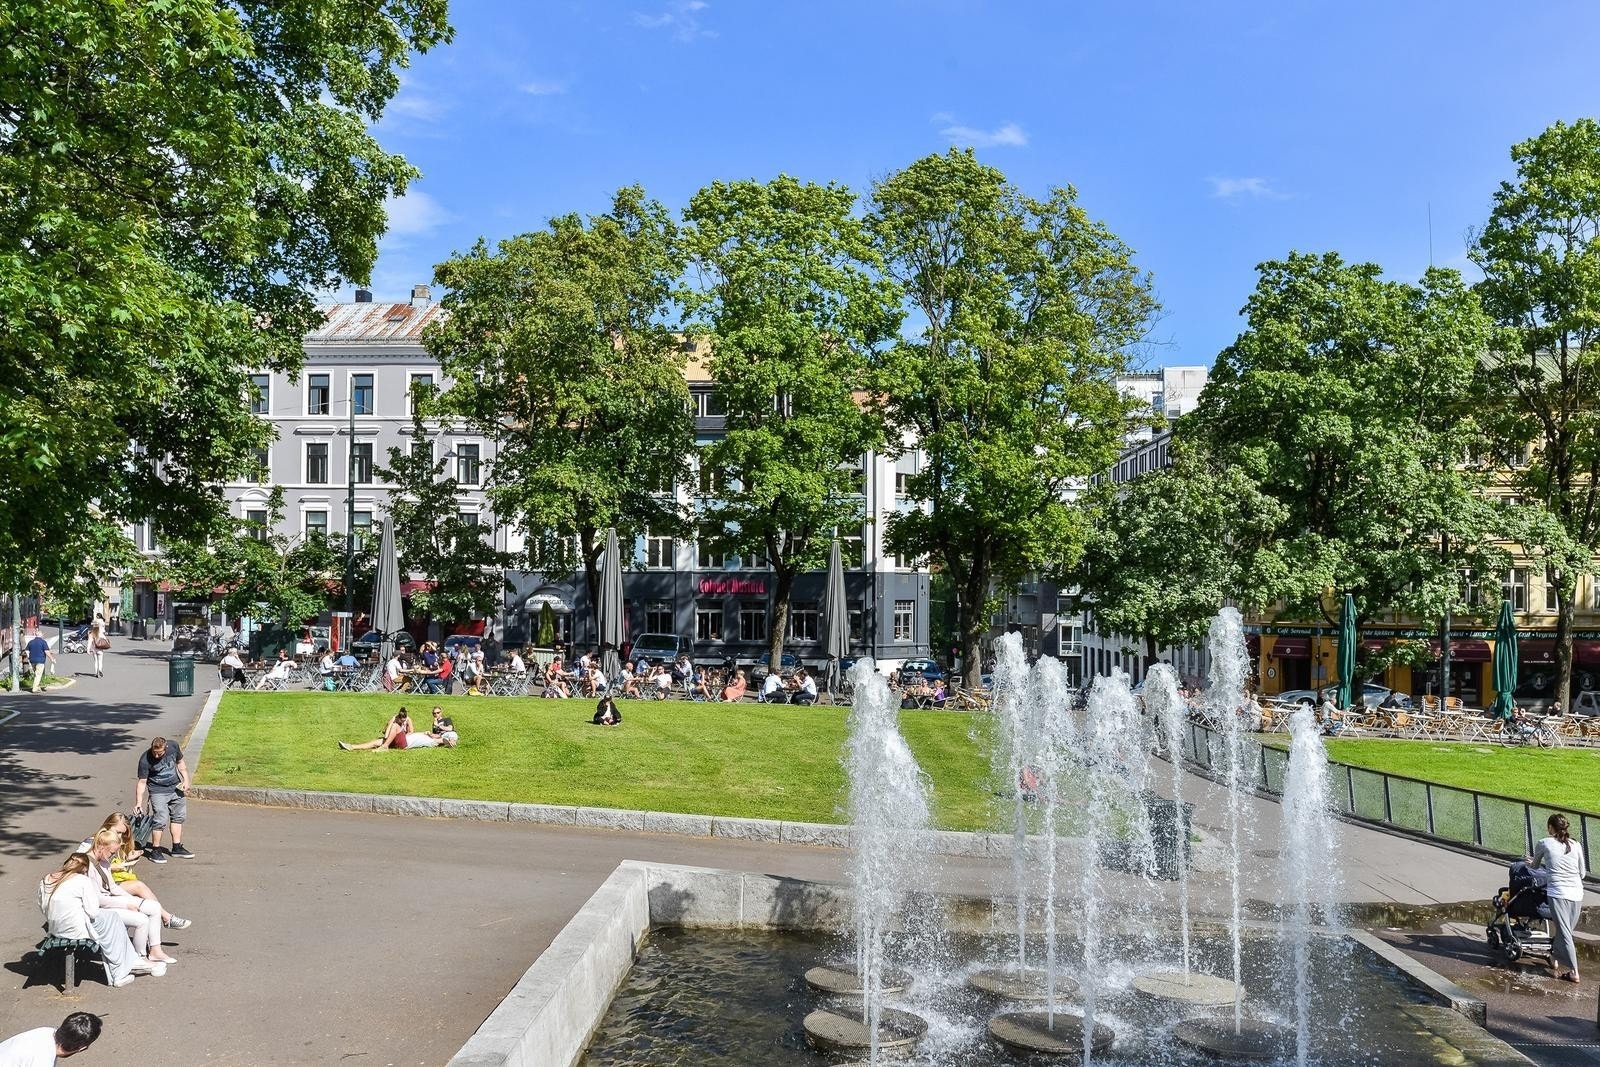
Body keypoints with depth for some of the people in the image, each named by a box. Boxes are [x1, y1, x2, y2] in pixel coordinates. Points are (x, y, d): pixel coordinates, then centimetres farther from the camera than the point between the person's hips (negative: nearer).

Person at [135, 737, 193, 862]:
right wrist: (138, 803, -22)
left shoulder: (173, 747, -11)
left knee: (178, 817, 12)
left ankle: (177, 848, 23)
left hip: (175, 788, 5)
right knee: (161, 820, -13)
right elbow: (142, 782, -18)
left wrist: (186, 780, 0)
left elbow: (180, 763, 8)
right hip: (158, 792, -5)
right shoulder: (145, 759, -22)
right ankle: (155, 851, 2)